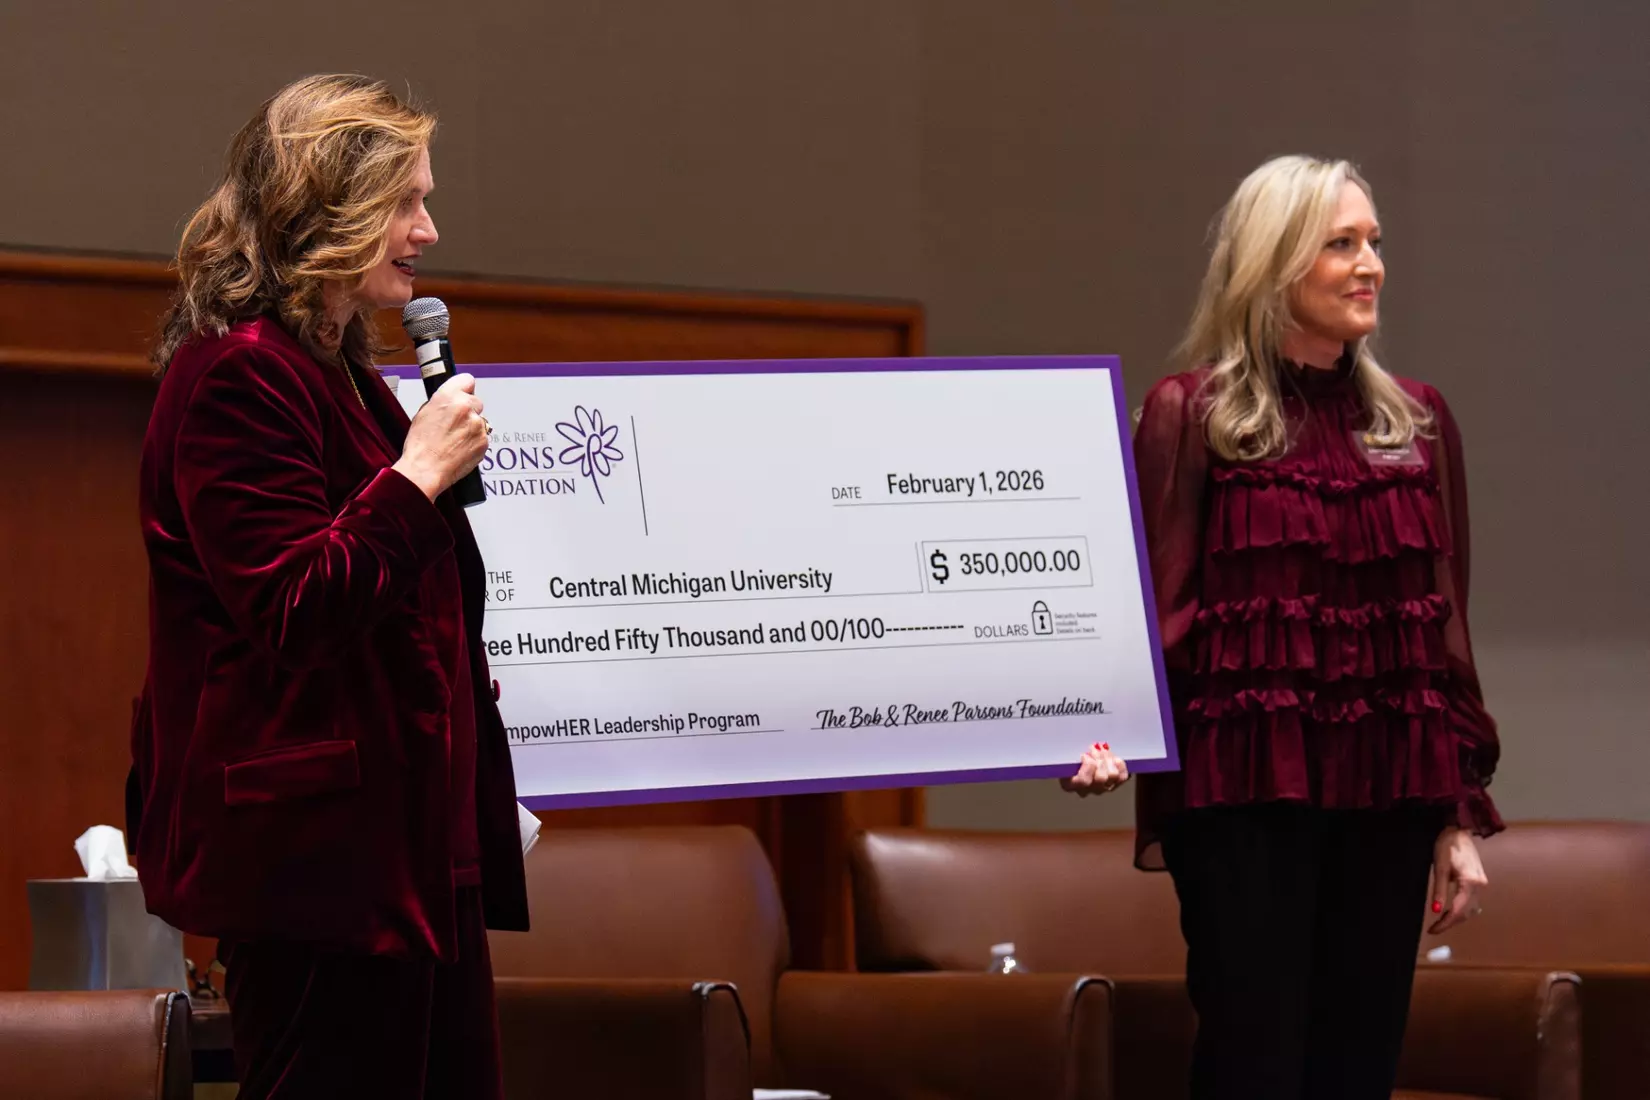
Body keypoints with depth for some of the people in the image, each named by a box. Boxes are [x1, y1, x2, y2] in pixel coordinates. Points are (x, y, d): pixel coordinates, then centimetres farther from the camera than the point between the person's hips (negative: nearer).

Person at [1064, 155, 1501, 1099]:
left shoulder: (1417, 422, 12)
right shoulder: (1191, 414, 0)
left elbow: (1445, 625, 14)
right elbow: (1156, 604, -4)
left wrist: (1463, 816, 12)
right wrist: (1108, 733, -22)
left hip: (1385, 793, 4)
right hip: (1247, 786, -4)